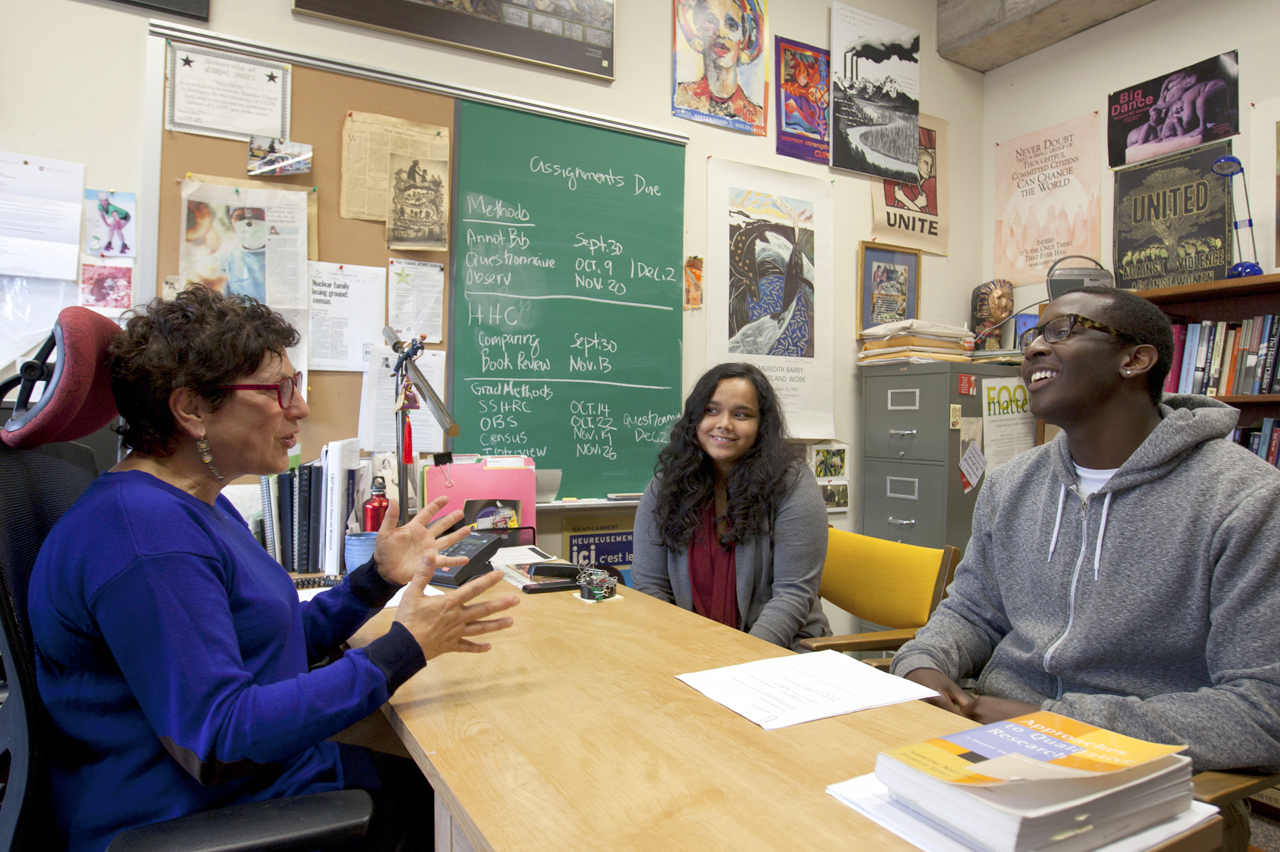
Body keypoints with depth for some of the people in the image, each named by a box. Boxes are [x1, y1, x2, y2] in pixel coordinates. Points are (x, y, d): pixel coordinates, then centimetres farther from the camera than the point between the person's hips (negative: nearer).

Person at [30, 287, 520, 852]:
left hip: (272, 778, 9)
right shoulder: (144, 529, -25)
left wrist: (377, 578, 2)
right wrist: (405, 648, -27)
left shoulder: (199, 504, 9)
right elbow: (218, 739, -29)